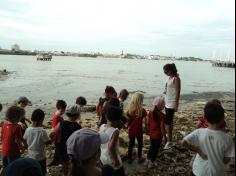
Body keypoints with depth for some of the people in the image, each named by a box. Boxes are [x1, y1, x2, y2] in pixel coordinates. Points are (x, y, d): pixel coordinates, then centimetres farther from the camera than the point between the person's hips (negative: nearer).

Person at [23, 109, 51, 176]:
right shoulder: (42, 131, -25)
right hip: (40, 157, -5)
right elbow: (48, 142, -15)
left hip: (31, 156, 5)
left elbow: (25, 140, 4)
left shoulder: (28, 130, -10)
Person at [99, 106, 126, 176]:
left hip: (103, 157, 6)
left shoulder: (101, 127, -10)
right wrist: (116, 160, -16)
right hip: (112, 160, -6)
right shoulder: (115, 131, -28)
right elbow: (111, 148, -29)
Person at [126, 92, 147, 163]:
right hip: (139, 131, -3)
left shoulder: (129, 109, -10)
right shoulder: (142, 110, -20)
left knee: (131, 144, 19)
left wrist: (129, 127, 12)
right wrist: (143, 126, 5)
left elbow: (128, 120, -3)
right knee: (140, 144, 18)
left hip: (131, 130, 3)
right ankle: (139, 158, 30)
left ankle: (129, 158, 30)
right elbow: (144, 121, -15)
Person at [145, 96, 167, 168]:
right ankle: (151, 163, 27)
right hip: (158, 135, -5)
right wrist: (164, 137, -8)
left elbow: (148, 123, 1)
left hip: (151, 134, 5)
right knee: (156, 149, 14)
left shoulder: (150, 113, -9)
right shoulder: (162, 115, -23)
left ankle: (147, 161, 34)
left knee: (151, 147, 25)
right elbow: (162, 127, -19)